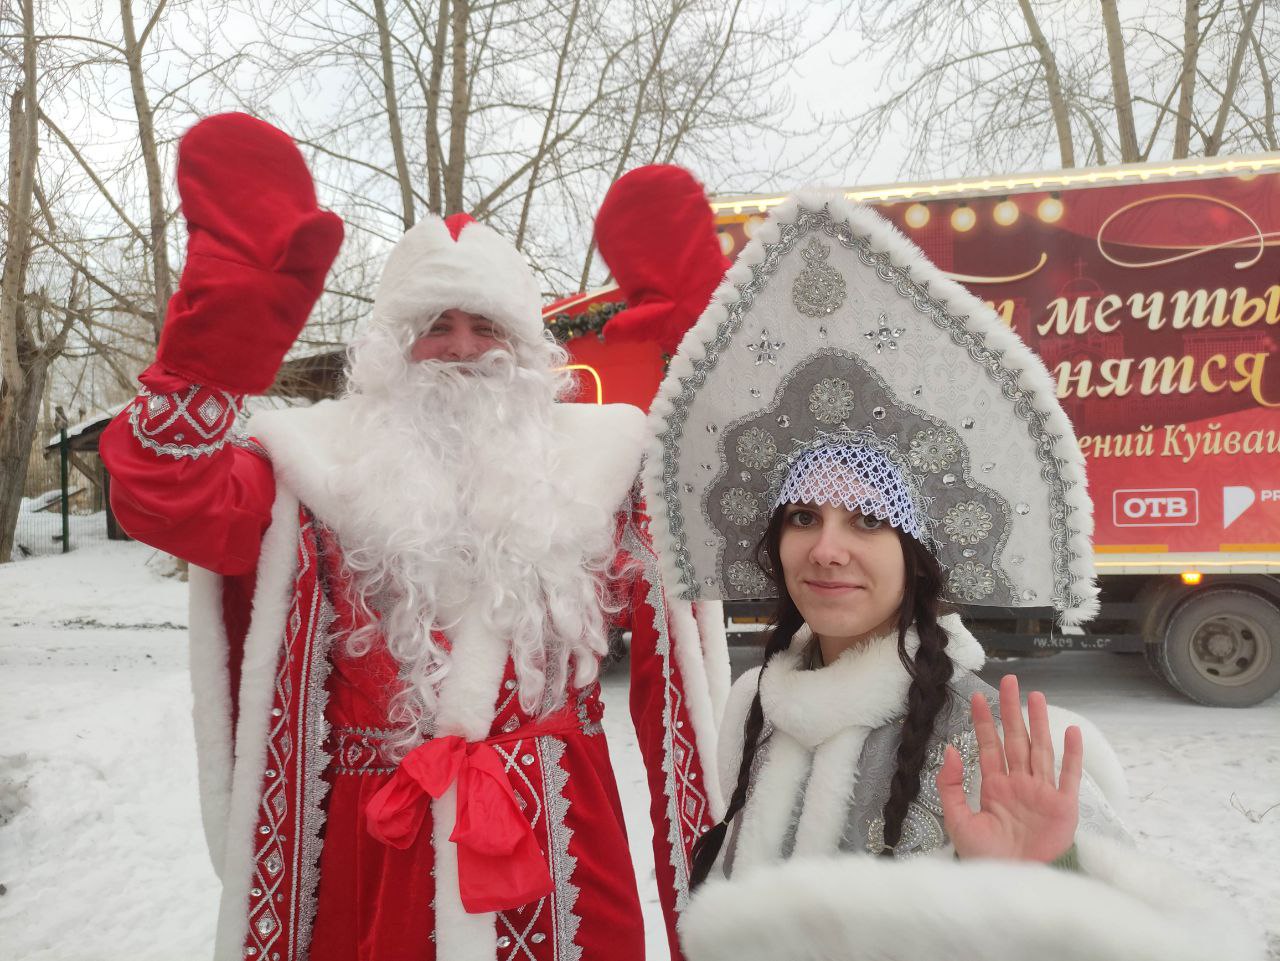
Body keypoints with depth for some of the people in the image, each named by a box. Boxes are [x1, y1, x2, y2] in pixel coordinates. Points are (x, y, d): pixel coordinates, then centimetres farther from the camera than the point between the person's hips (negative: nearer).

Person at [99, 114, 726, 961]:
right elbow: (166, 496, -15)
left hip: (557, 837, 2)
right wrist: (234, 313, -26)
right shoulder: (330, 463, -1)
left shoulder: (589, 459, 5)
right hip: (376, 838, -1)